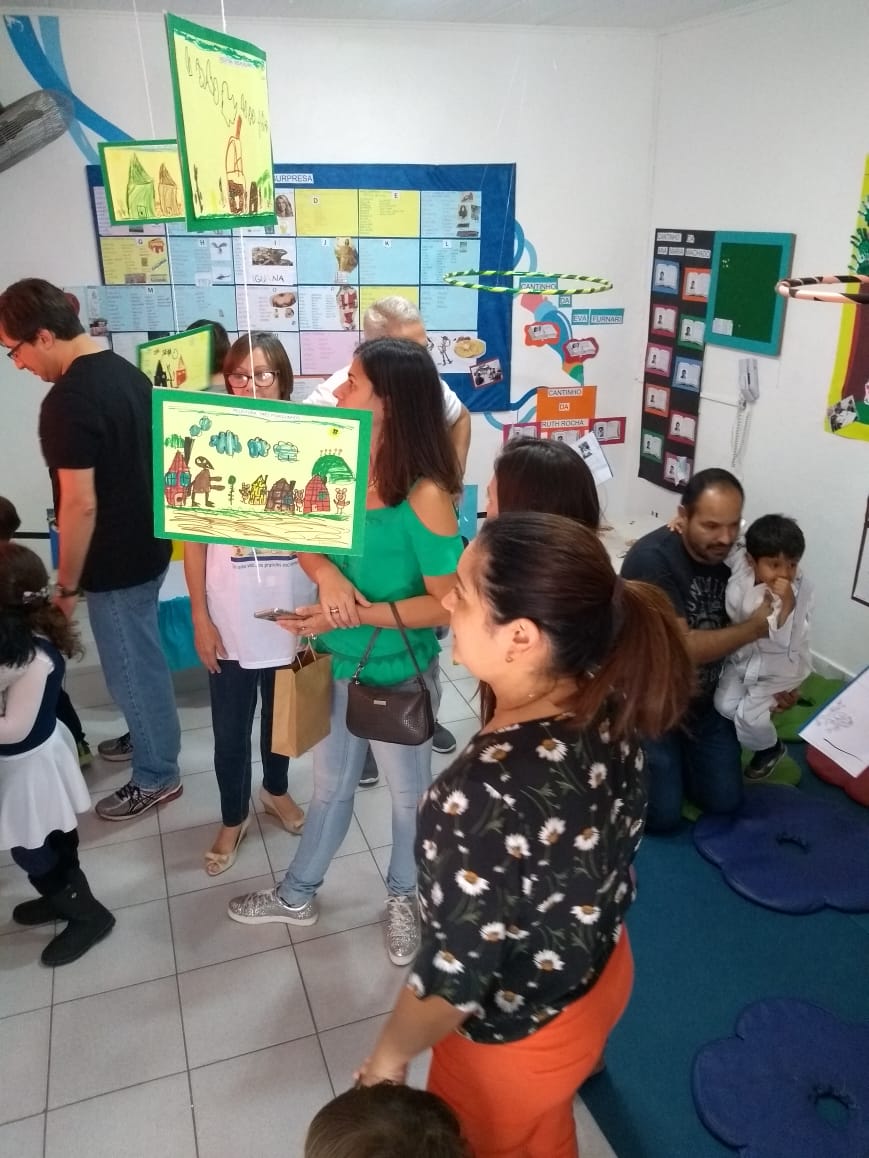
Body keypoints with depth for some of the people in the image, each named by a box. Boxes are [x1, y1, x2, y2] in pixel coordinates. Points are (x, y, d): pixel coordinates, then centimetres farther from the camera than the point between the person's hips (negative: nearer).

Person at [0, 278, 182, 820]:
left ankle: (157, 776, 24)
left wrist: (66, 586, -15)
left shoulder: (67, 401, -24)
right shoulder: (129, 372, 4)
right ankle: (150, 736, 43)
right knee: (144, 660, 24)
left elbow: (80, 504, -25)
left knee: (132, 671, 8)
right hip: (149, 546, 9)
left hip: (116, 564, -9)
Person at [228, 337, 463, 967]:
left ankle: (404, 897, 47)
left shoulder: (424, 498, -26)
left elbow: (448, 604, -23)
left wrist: (364, 614, -26)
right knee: (330, 785, 25)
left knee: (408, 791, 20)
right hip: (337, 665, 6)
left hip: (399, 676, -5)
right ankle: (297, 895, 47)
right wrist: (326, 574, -21)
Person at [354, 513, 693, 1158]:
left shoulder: (490, 792, -42)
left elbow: (454, 975, -29)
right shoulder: (605, 706, -18)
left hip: (519, 1028, -6)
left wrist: (389, 1055, -9)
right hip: (601, 973, 6)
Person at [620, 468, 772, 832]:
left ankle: (680, 755, 33)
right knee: (662, 816, -3)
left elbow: (732, 629, 7)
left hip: (705, 700, 6)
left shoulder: (732, 555, -7)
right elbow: (680, 648, -30)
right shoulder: (652, 558, -28)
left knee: (725, 802, 9)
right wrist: (755, 629, -23)